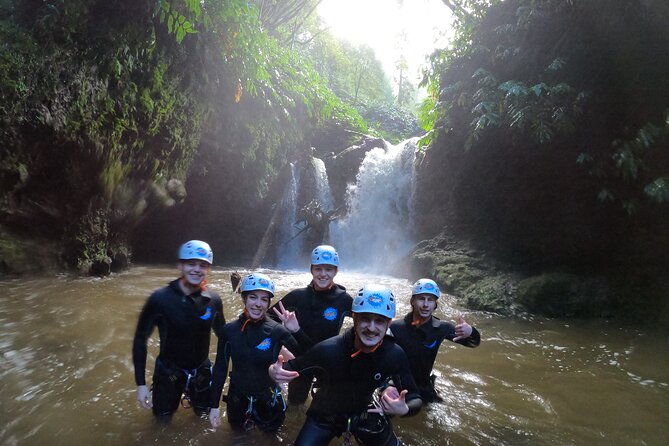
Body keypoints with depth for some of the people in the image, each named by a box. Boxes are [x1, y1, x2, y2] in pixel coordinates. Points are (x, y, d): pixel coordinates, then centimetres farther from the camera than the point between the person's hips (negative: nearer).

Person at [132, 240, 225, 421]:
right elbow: (140, 340, -12)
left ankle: (189, 396, 48)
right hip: (168, 372, -2)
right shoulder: (160, 299, -22)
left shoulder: (213, 300, -14)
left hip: (201, 371, 2)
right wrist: (141, 384, -13)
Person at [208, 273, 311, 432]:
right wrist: (214, 406, -4)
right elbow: (220, 368, -5)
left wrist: (297, 331, -37)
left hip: (267, 398, -1)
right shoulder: (229, 330, -14)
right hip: (237, 397, 1)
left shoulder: (277, 331, -20)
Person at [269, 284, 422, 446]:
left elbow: (415, 398, -13)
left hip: (368, 416, 2)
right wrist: (275, 371, -38)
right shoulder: (328, 349, -28)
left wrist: (404, 409, -35)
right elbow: (290, 368, -17)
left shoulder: (395, 355, -23)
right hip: (325, 417, -2)